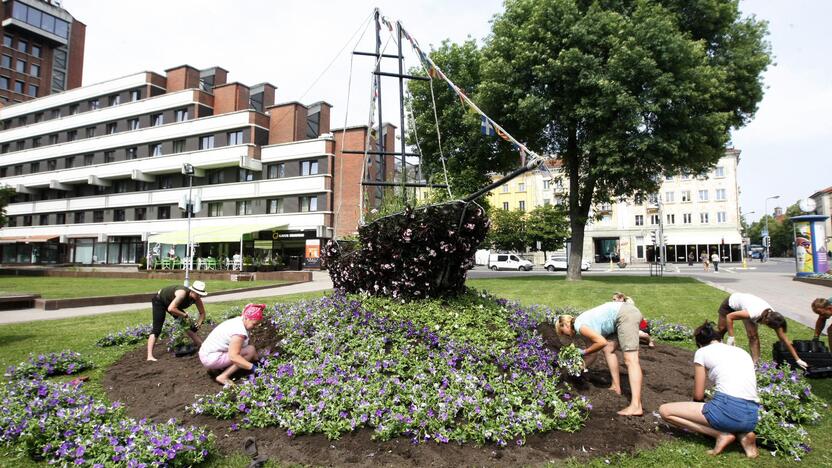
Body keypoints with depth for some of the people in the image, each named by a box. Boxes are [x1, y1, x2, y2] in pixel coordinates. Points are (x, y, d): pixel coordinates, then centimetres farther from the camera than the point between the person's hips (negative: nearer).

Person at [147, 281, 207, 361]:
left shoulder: (197, 299, -20)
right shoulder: (182, 293, -40)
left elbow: (202, 313, -7)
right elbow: (171, 309, -49)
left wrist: (198, 324, -22)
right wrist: (184, 314, -37)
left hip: (172, 303, 7)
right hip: (159, 300, -7)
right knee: (157, 329, -19)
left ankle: (201, 345, 17)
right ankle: (149, 356, -24)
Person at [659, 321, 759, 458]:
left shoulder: (702, 352, 7)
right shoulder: (743, 352, 23)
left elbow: (698, 395, 7)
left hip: (728, 408, -7)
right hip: (752, 417, 7)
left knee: (664, 410, 4)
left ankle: (722, 434, -3)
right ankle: (742, 434, 8)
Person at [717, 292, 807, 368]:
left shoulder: (773, 316, -26)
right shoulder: (754, 314, -43)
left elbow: (785, 339, -14)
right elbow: (729, 316, -32)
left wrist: (797, 359, -9)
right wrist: (731, 337, -30)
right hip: (731, 303, -4)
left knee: (753, 336, -12)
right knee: (722, 330, 12)